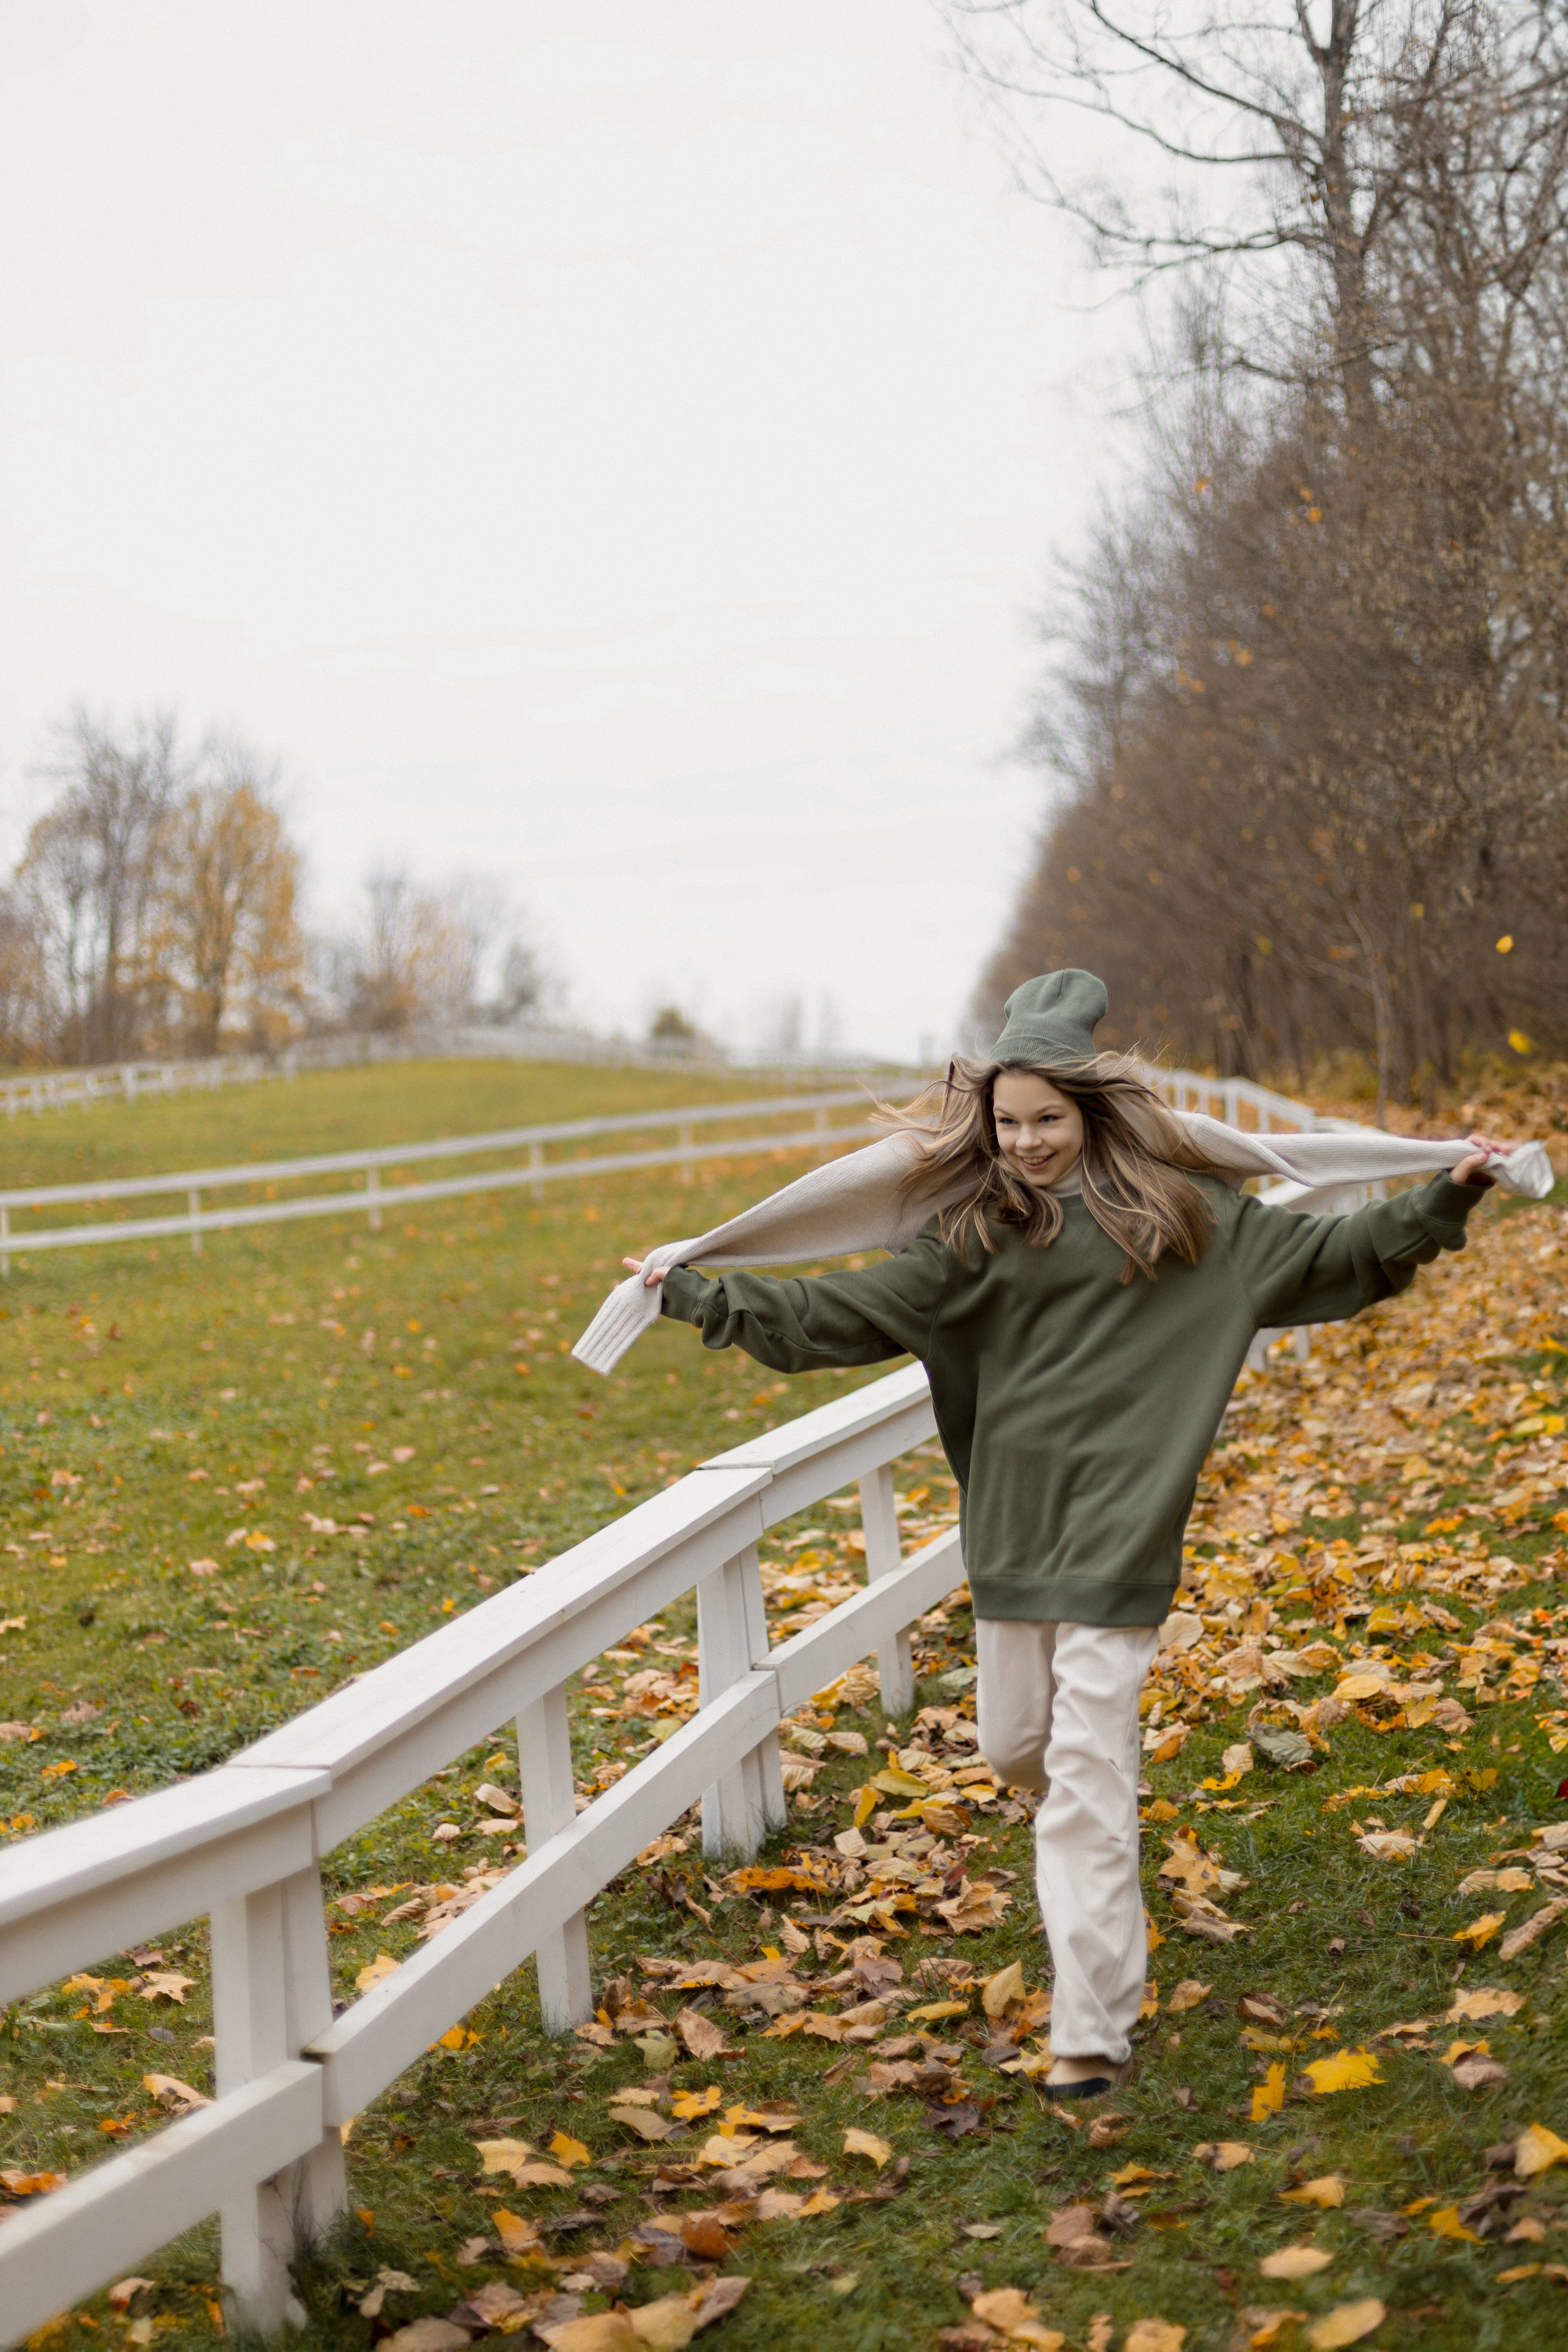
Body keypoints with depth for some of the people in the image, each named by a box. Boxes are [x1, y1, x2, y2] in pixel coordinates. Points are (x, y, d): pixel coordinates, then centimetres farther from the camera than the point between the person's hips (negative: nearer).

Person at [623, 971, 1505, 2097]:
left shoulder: (1182, 1212, 1)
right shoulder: (977, 1230, 5)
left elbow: (1323, 1254, 8)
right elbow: (849, 1311, 6)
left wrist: (1444, 1201, 1)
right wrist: (704, 1297, 3)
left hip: (1119, 1529, -4)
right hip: (1011, 1527, 4)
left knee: (1088, 1774, -8)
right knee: (1015, 1744, 13)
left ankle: (1096, 2032, -2)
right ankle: (1091, 1848, 49)